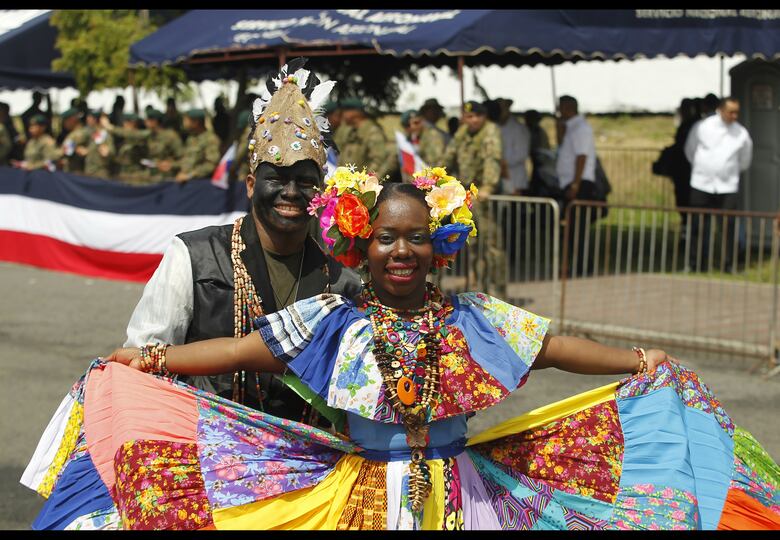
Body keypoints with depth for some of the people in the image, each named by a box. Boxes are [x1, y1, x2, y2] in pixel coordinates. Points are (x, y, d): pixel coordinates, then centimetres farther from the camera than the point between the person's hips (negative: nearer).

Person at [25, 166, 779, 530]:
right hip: (357, 493, -1)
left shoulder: (472, 317, 2)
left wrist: (637, 364, -2)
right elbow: (244, 349, -6)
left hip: (456, 493, 2)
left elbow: (554, 346, 4)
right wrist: (154, 360, -14)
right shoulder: (330, 318, -2)